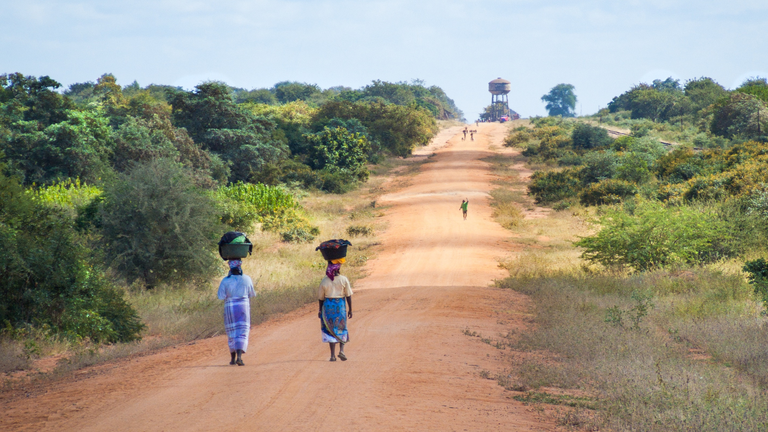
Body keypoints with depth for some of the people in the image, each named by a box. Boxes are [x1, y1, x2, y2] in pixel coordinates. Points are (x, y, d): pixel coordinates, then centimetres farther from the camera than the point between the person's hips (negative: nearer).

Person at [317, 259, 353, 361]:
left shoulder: (324, 281, -5)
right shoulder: (344, 279, -8)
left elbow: (321, 298, 2)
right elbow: (348, 295, -4)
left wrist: (320, 310, 14)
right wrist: (350, 309, 5)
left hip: (328, 306, 0)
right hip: (340, 306, 0)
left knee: (330, 330, 7)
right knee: (341, 329, 16)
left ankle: (333, 355, 4)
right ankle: (341, 350, -2)